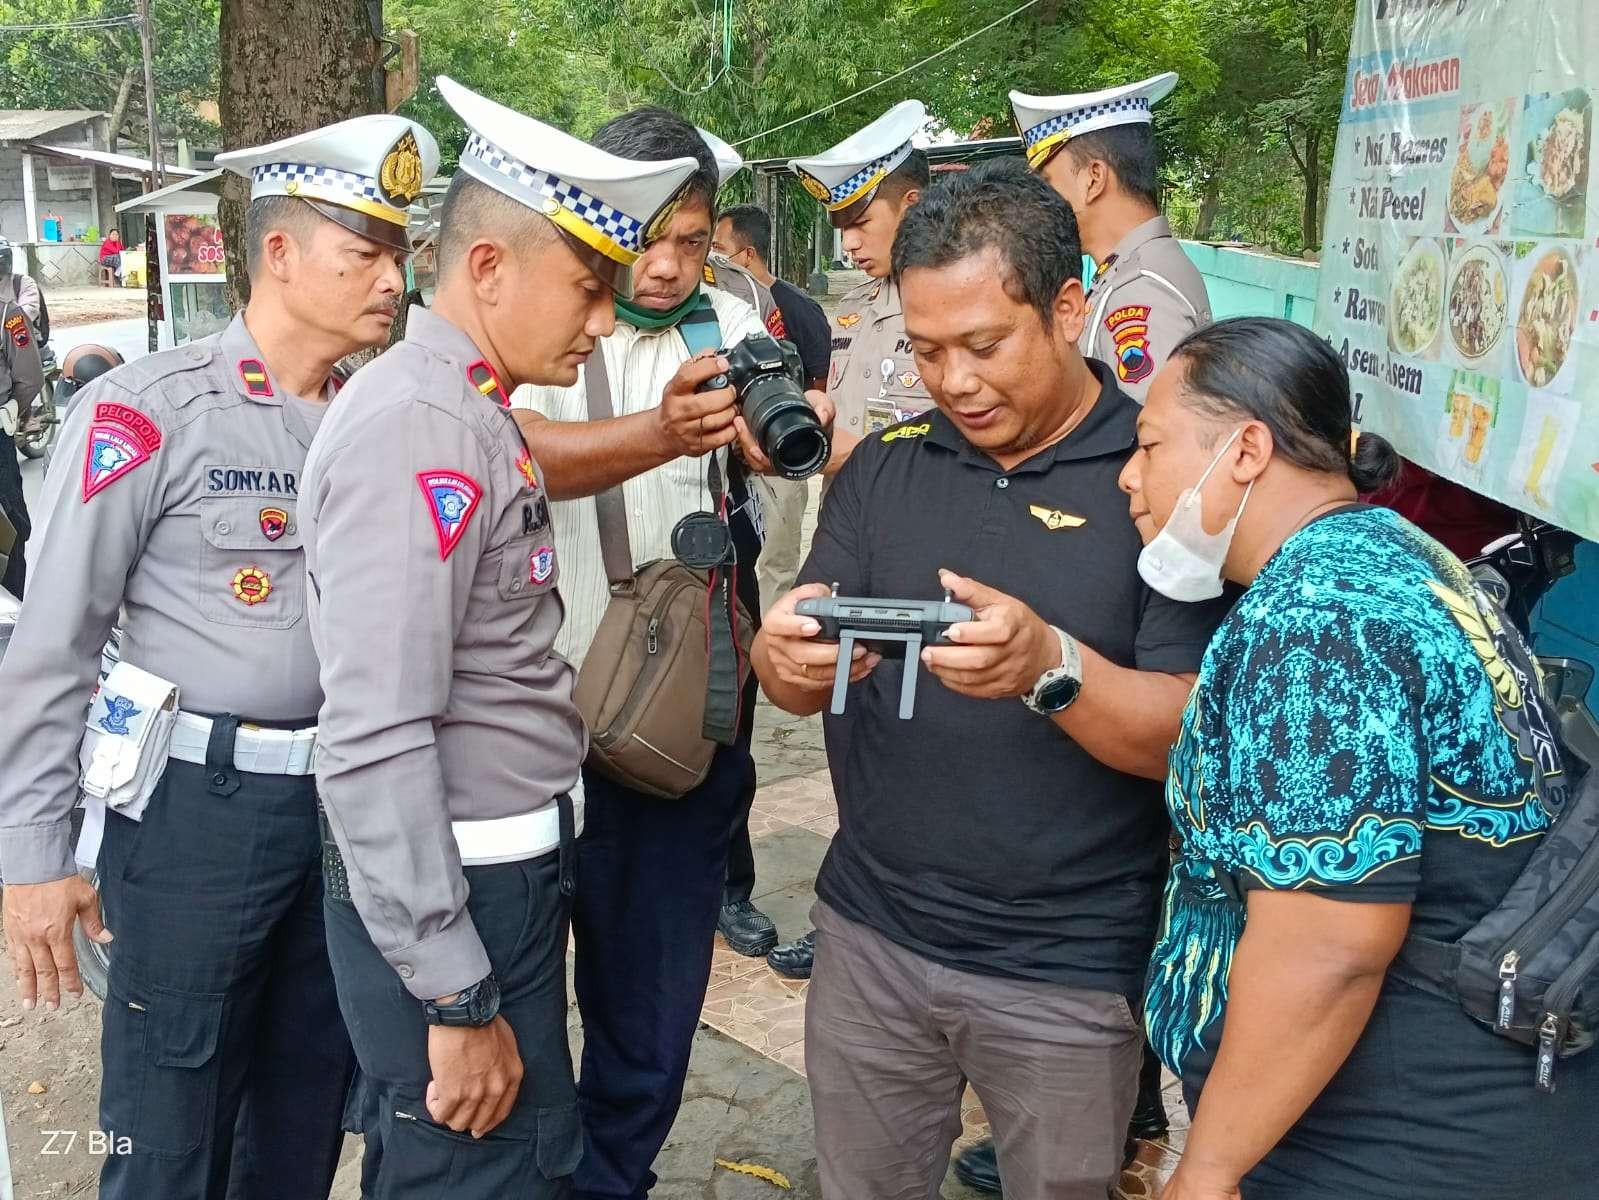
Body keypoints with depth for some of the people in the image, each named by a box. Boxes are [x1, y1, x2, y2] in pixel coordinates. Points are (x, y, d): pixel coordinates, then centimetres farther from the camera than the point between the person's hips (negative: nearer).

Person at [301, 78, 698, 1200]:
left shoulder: (469, 415, 11)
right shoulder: (417, 426, -20)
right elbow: (373, 743, -26)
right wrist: (457, 1000, -22)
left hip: (502, 881, 9)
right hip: (445, 906, -9)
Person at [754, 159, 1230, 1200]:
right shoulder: (885, 464, 2)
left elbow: (1191, 738, -14)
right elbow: (796, 685, 2)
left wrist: (1050, 668, -33)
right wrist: (787, 654, -21)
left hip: (1070, 972, -3)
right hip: (870, 936, 4)